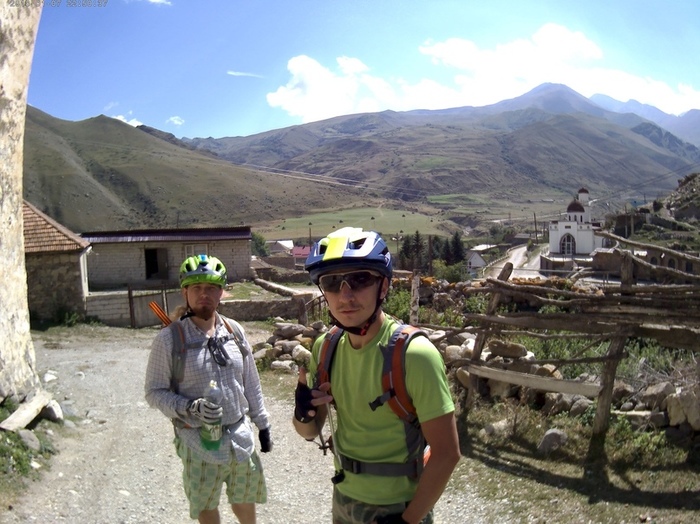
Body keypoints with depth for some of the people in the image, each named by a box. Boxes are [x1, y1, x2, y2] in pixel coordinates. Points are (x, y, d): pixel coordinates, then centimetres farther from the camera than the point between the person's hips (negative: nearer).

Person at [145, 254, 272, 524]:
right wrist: (189, 409, -24)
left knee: (245, 498, 21)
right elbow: (154, 392, -8)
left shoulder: (234, 331, -1)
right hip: (198, 442, -3)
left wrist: (262, 424, 10)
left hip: (240, 436, 4)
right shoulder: (168, 339, -14)